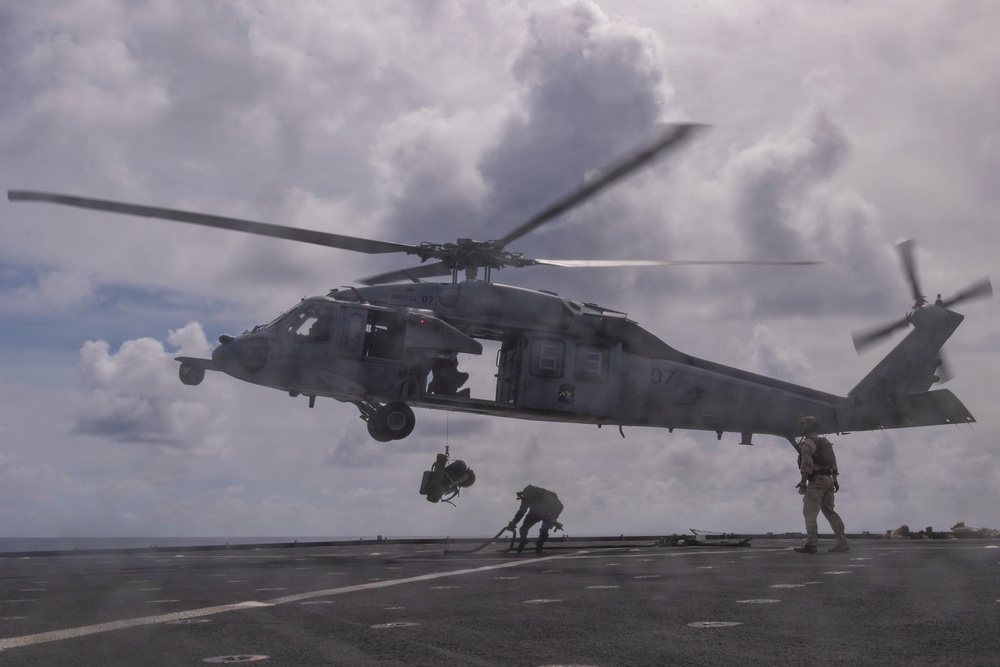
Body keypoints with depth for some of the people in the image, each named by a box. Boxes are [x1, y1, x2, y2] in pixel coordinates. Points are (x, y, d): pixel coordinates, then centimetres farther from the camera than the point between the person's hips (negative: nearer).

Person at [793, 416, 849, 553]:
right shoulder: (824, 441, 20)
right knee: (829, 511, 13)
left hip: (817, 480, -9)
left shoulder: (807, 443, -8)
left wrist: (803, 481, -19)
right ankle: (842, 542, 11)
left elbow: (807, 463, -19)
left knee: (810, 512, -6)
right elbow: (833, 461, 19)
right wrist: (835, 480, 20)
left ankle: (811, 544, -10)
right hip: (828, 480, 9)